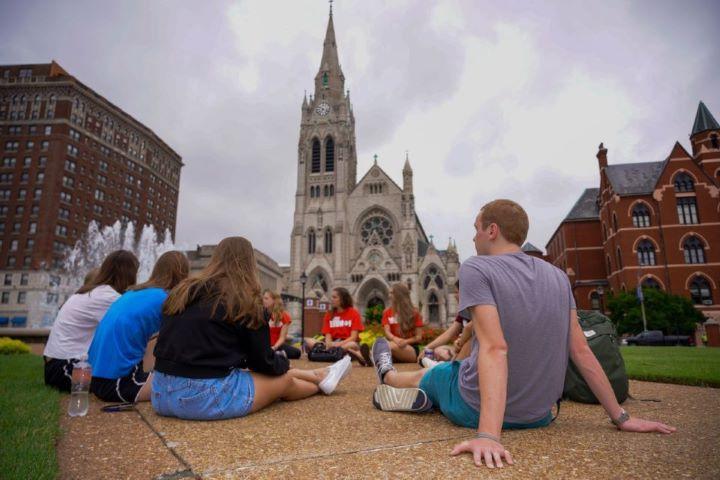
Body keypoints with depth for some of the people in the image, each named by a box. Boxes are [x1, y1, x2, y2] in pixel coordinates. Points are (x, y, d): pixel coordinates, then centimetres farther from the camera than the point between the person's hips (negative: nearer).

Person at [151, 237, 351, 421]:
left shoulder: (181, 291, 11)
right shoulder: (246, 301, -7)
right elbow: (262, 361, 0)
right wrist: (283, 363, 23)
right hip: (209, 396, -7)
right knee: (284, 379, 16)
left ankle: (317, 376, 39)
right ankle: (320, 380, 43)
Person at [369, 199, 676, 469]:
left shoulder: (476, 269, -19)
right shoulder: (558, 277, -1)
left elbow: (494, 349, -30)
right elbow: (581, 352, -1)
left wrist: (488, 434, -35)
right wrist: (621, 418, 6)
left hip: (477, 409, -4)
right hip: (539, 414, 5)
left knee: (434, 373, 27)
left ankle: (387, 376, 57)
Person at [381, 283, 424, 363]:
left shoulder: (413, 313, 5)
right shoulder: (387, 312, 12)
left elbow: (419, 337, 1)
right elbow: (387, 333, -3)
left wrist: (405, 341, -20)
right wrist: (395, 339, -27)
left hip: (412, 349, -2)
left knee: (392, 346, -37)